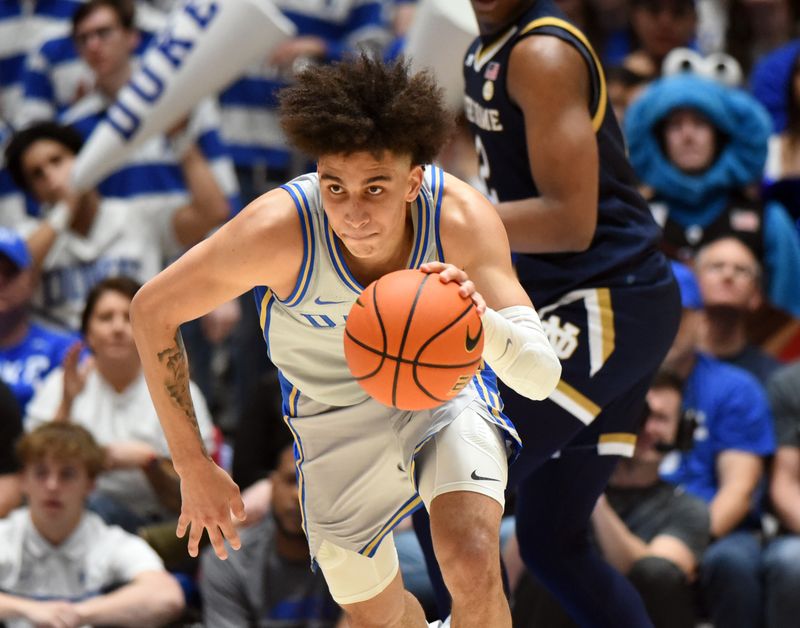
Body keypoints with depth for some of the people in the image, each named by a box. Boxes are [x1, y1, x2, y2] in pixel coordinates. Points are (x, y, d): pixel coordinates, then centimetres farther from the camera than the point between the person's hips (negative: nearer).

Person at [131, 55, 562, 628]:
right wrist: (194, 468, -19)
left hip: (444, 388, -1)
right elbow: (152, 311, -21)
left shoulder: (462, 218, -33)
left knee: (474, 568, -24)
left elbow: (541, 376, -36)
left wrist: (481, 319, -59)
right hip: (335, 416, 1)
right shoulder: (280, 230, -36)